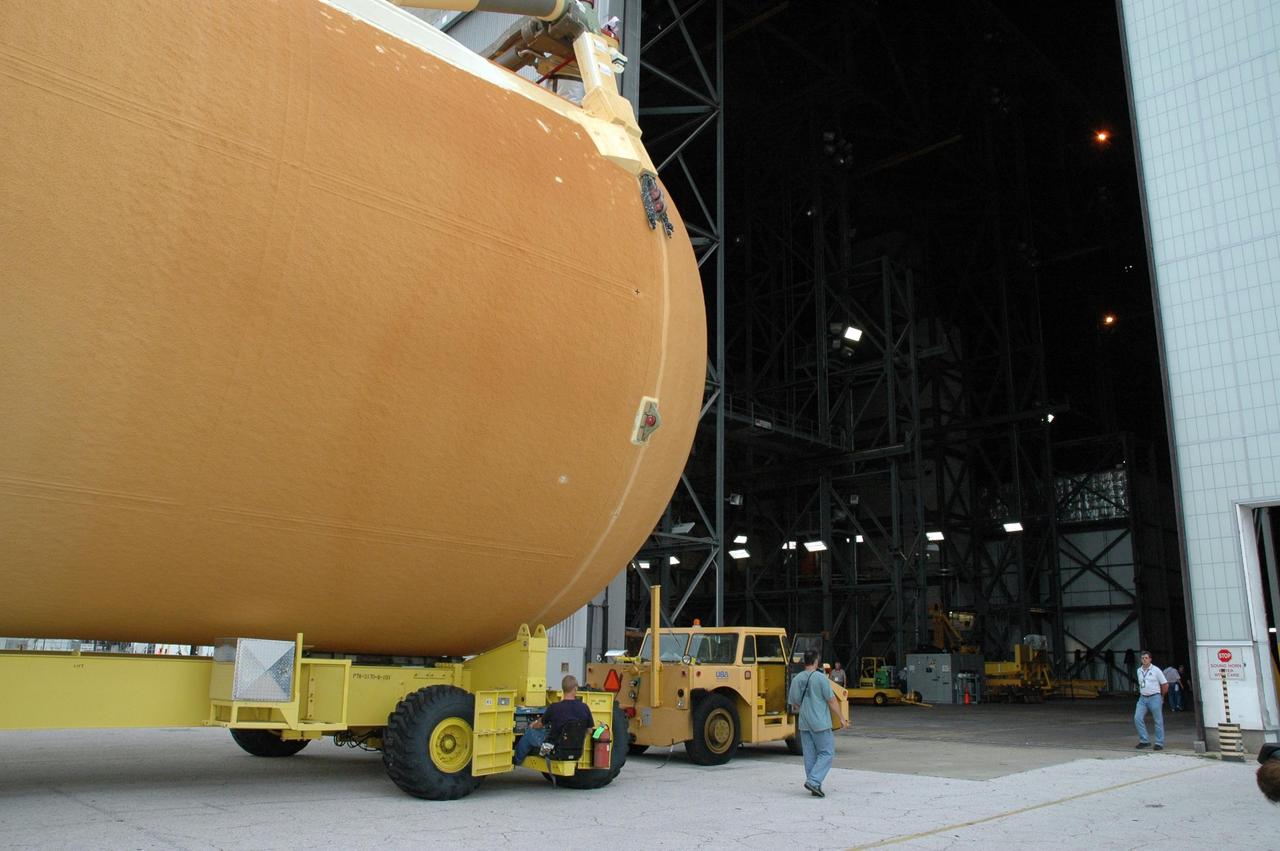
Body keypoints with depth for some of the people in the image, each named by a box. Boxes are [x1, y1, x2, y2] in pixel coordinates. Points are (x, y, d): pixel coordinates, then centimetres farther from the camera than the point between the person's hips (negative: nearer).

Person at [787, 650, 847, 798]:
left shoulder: (796, 679, 6)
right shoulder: (820, 677, -11)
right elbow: (832, 701, -10)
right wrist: (840, 718, 1)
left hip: (804, 723, 6)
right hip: (821, 723, -6)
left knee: (810, 755, 11)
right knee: (826, 752, 2)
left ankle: (814, 787, 13)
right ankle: (813, 780, -11)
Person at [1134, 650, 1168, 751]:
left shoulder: (1156, 670, -6)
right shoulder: (1139, 671, 10)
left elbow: (1165, 685, 0)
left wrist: (1161, 696, 11)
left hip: (1154, 698, -5)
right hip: (1142, 698, 5)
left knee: (1158, 721, 1)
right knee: (1137, 718, -6)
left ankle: (1159, 743, 9)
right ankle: (1144, 741, 3)